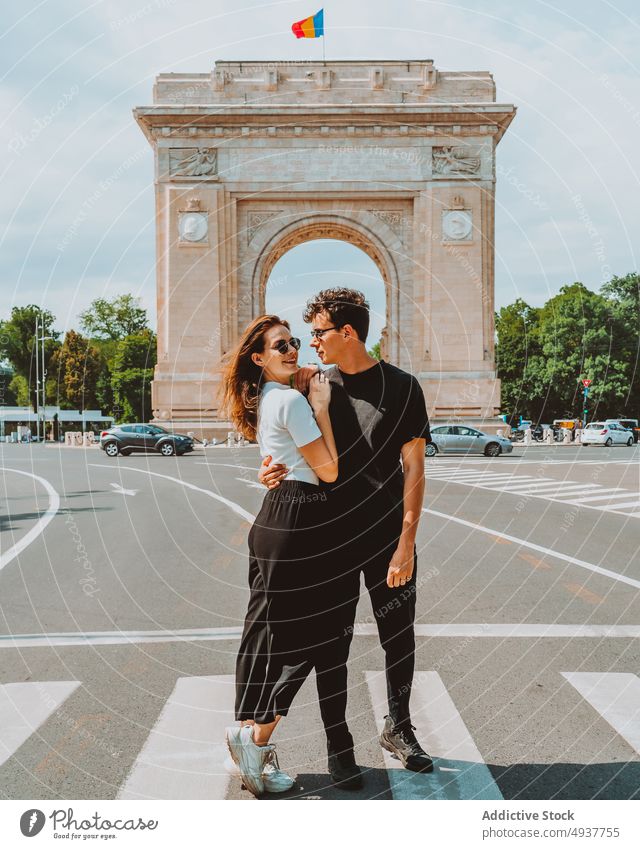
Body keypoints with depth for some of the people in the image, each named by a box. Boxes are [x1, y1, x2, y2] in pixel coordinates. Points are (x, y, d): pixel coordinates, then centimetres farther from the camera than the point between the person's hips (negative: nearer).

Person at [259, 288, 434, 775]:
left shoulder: (401, 387, -4)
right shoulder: (315, 385, 5)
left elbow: (413, 469, -6)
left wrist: (406, 543, -13)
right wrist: (272, 471, -11)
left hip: (389, 538, -1)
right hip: (333, 537, 2)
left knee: (400, 638, 10)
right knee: (333, 643, 6)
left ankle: (399, 729, 30)